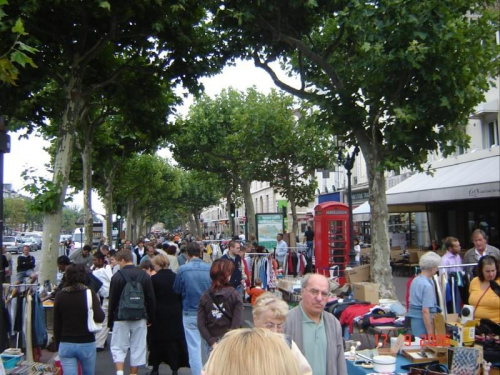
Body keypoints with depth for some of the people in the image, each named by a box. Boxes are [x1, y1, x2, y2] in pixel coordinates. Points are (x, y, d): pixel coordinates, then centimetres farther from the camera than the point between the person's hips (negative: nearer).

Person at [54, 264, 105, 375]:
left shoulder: (60, 296, -1)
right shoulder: (89, 294, -7)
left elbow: (57, 324, 4)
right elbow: (99, 318, -18)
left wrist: (58, 344, 15)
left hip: (66, 345, 1)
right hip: (87, 344, -1)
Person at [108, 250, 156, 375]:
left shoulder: (117, 276, -8)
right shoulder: (144, 275, 1)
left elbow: (112, 300, -5)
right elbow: (151, 299, 4)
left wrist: (110, 321, 4)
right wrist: (150, 318, 13)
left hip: (121, 318, -2)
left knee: (118, 347, 9)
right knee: (137, 348, 10)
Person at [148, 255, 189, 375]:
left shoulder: (154, 279, -12)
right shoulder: (176, 277, -2)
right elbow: (181, 295, 3)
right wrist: (179, 310, 13)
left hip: (159, 315, -2)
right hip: (175, 314, 2)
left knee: (157, 341, 12)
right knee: (174, 340, 9)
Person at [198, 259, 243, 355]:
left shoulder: (205, 296, 0)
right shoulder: (235, 295, -7)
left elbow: (200, 325, -7)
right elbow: (236, 324, -14)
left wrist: (212, 343, -7)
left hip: (212, 344, 2)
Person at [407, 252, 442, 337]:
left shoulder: (415, 280, 7)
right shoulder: (427, 286, -19)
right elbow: (425, 311, -23)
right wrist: (430, 334, -21)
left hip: (413, 318, 9)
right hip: (422, 321, -9)